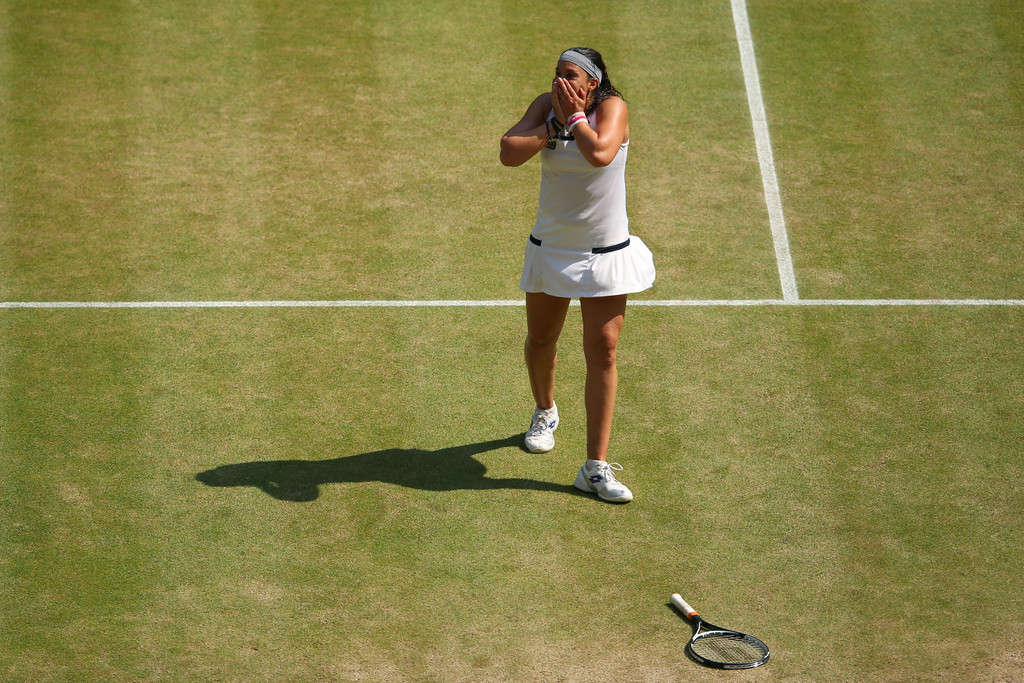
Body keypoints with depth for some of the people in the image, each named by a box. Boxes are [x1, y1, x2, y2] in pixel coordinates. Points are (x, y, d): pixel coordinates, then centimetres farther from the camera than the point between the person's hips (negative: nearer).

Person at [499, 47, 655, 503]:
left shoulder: (612, 107, -12)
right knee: (540, 341, 17)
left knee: (602, 350, -8)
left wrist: (575, 115, -19)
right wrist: (555, 123, -18)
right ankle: (545, 412, 50)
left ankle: (596, 467, -6)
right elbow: (509, 153, -16)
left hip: (606, 253, -3)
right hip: (550, 248, 3)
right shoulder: (546, 105, -2)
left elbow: (601, 153, -32)